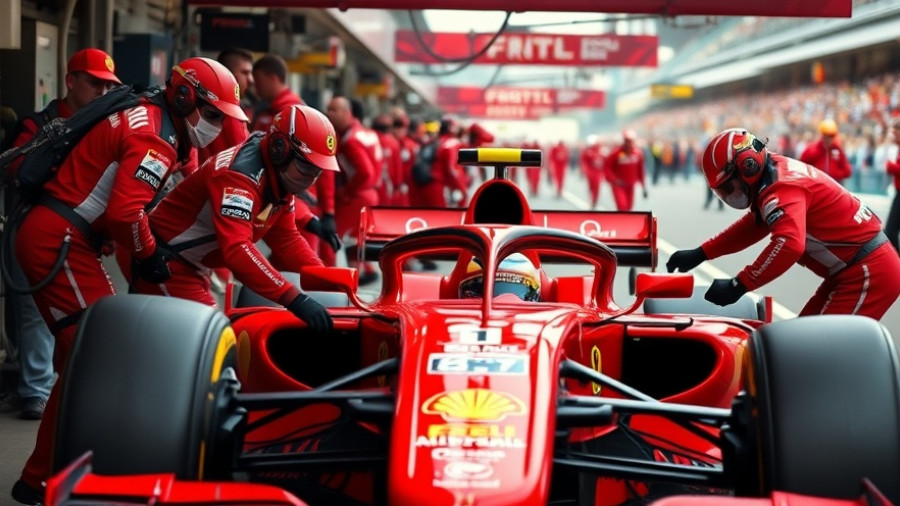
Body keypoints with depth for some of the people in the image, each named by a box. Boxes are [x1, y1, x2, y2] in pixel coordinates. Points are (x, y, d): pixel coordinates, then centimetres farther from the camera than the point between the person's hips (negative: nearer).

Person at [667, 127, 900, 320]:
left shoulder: (781, 190, -21)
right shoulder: (777, 173, 10)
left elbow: (789, 244, -38)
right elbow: (753, 227, 23)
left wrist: (737, 285, -35)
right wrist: (699, 254, 18)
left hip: (868, 271, -11)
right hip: (860, 268, 11)